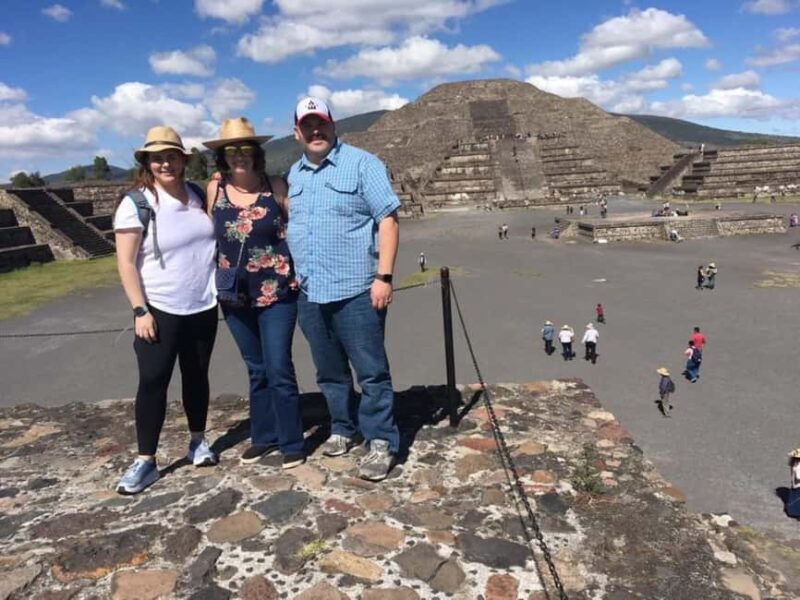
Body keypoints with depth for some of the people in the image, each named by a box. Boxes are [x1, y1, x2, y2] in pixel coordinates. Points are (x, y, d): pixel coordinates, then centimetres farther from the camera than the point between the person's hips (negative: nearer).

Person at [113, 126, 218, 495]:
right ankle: (146, 461, 7)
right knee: (153, 381, -3)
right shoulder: (136, 203, -10)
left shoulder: (198, 195, 4)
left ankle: (198, 441, 30)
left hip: (202, 306, 4)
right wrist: (139, 310, -17)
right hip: (159, 309, -4)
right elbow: (125, 263, -11)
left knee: (196, 376, 13)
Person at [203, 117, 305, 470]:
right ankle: (263, 436, 30)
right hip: (234, 296, 3)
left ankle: (291, 443, 11)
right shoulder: (215, 188, 2)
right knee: (256, 370, 15)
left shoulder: (275, 186, -5)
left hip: (276, 291, -3)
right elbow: (211, 234, 13)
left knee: (279, 369, -4)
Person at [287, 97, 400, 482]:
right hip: (310, 293, 6)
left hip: (355, 290, -6)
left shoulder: (362, 164, -5)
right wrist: (293, 277, 14)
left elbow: (387, 220, -9)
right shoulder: (294, 174, 14)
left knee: (371, 371, 1)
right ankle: (343, 428, 32)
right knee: (329, 372, 16)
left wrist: (383, 276, -17)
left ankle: (381, 443, 11)